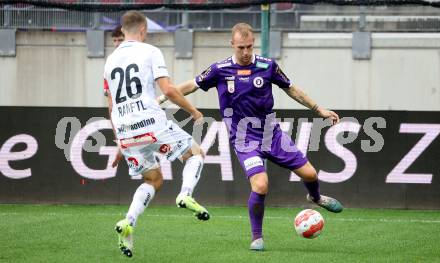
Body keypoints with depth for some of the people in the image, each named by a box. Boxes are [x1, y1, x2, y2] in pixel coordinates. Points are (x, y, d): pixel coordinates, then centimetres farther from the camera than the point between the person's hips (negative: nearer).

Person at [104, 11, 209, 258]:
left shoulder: (111, 60, 18)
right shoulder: (150, 52, -1)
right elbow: (168, 90, -11)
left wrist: (120, 143, 28)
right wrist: (193, 111, 4)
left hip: (125, 131, 6)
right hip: (152, 124, -6)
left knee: (154, 180, 20)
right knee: (196, 153, 14)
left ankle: (128, 223, -2)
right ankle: (186, 195, -14)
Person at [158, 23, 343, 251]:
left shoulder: (267, 66, -4)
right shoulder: (220, 70, -7)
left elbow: (290, 89, 9)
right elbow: (192, 85, 6)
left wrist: (319, 110, 11)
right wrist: (162, 98, 2)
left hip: (271, 134, 3)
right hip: (245, 141, -3)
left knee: (309, 173, 4)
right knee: (260, 185, -23)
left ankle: (316, 198, 42)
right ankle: (257, 237, -3)